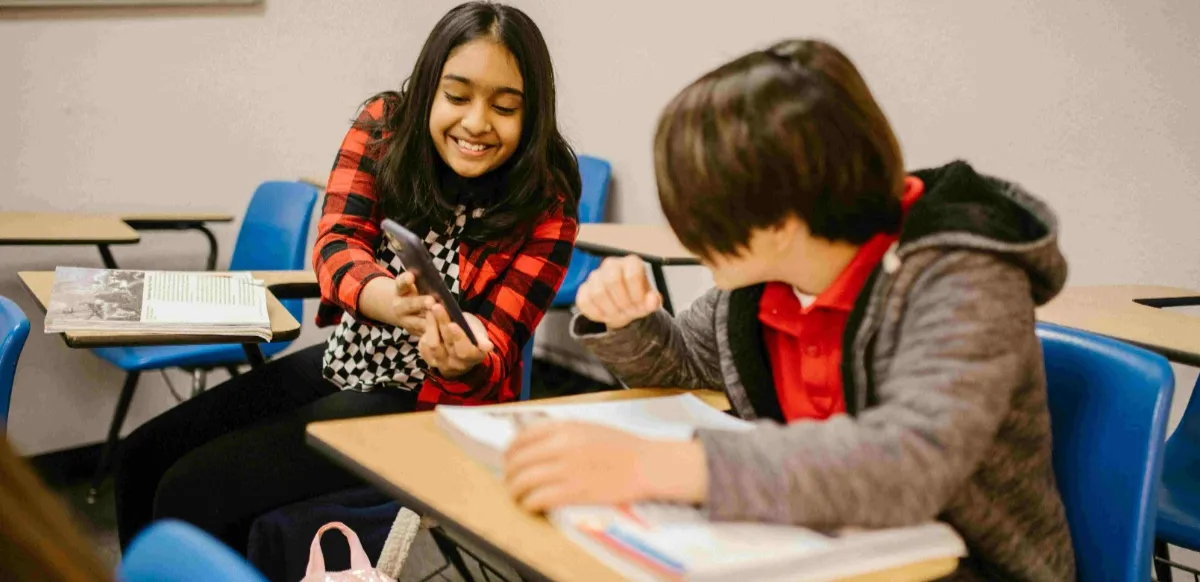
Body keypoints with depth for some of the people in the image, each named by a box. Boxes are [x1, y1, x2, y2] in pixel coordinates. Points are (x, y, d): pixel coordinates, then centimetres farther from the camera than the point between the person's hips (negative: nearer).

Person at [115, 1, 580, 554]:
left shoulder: (546, 206, -16)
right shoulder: (384, 126, -8)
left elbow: (492, 360, -17)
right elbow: (336, 244, -21)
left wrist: (466, 362, -43)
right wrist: (390, 298, -44)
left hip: (435, 402, -5)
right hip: (343, 363, 5)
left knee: (189, 491, -14)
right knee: (142, 458, 4)